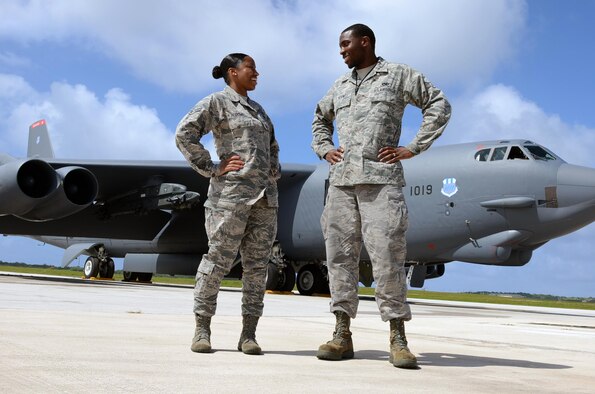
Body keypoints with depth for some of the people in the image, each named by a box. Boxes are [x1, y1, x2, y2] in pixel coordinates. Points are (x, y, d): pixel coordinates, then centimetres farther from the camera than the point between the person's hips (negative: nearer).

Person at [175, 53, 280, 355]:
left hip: (265, 195, 7)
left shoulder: (257, 109, 24)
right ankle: (202, 330, 2)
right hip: (230, 192, -7)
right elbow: (184, 133, -10)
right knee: (219, 259, -7)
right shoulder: (216, 102, 1)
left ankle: (248, 335, 4)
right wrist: (211, 169, -12)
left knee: (257, 263, 1)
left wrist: (274, 171, 17)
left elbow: (272, 146, 36)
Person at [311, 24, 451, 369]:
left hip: (381, 178, -5)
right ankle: (343, 336, 4)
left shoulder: (398, 74, 6)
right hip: (341, 180, 5)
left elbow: (439, 106, 3)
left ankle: (398, 341, -8)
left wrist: (413, 149, -4)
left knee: (387, 255, -12)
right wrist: (324, 150, 17)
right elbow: (320, 119, 36)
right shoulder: (341, 85, 21)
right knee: (340, 254, 0)